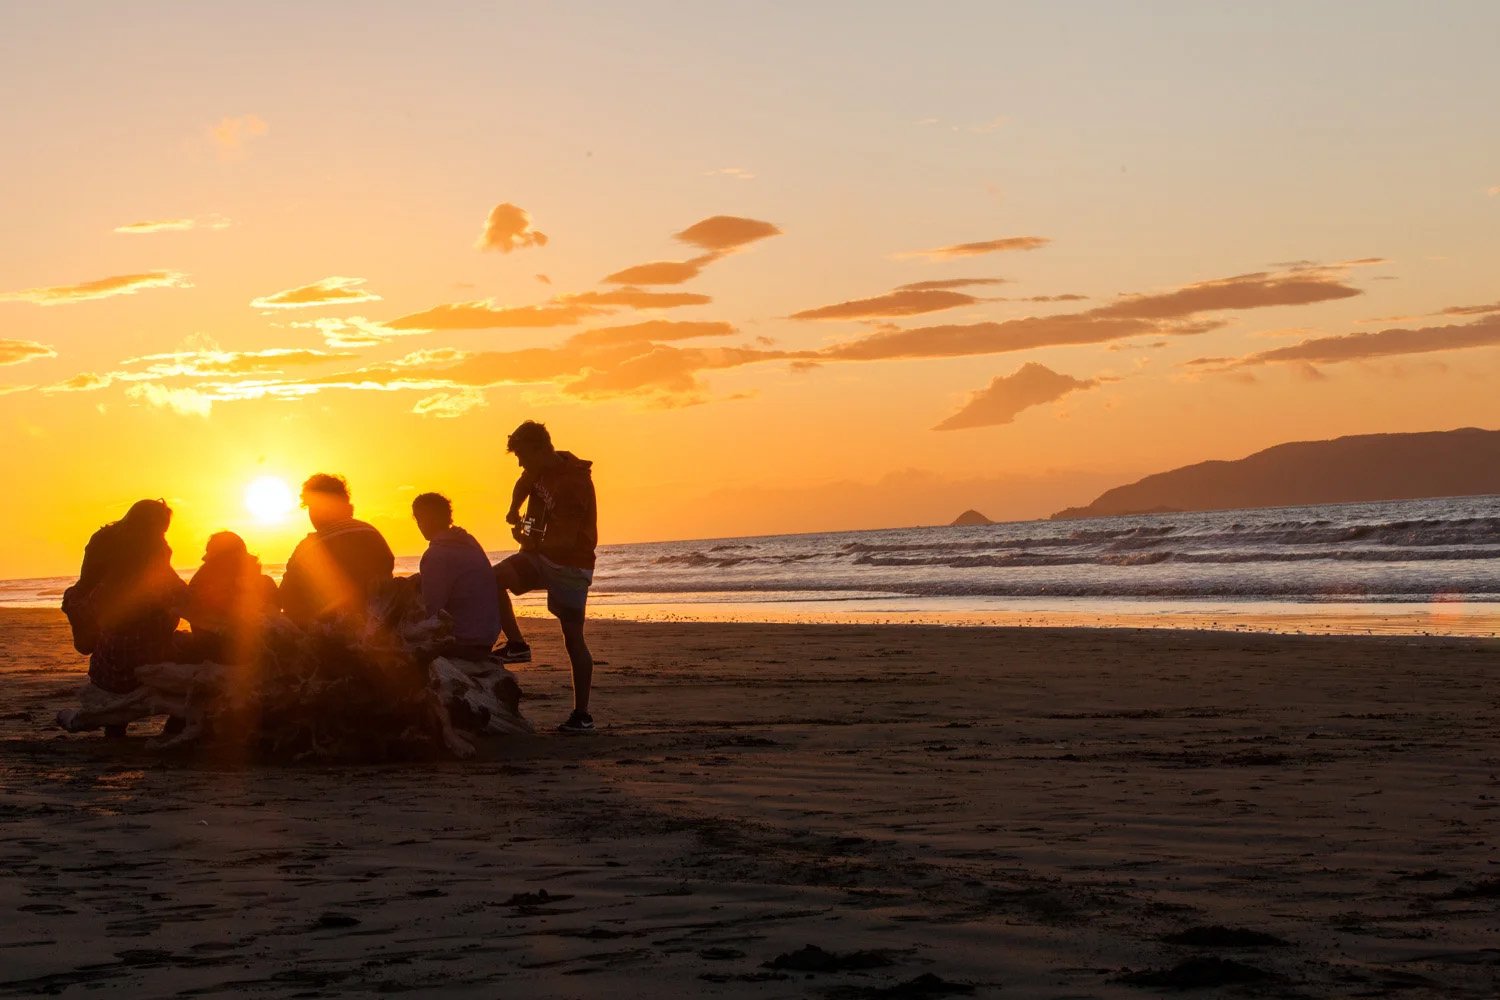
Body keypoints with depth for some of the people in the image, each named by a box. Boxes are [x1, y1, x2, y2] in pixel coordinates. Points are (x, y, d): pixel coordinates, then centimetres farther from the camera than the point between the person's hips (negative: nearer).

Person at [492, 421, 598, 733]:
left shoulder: (573, 482, -23)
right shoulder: (540, 471, 3)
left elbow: (567, 540, -26)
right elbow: (524, 484, 29)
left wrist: (531, 541, -15)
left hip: (570, 563, -8)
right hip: (541, 556, 8)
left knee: (573, 637, -5)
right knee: (493, 578, -18)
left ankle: (582, 715, 0)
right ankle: (516, 644, -7)